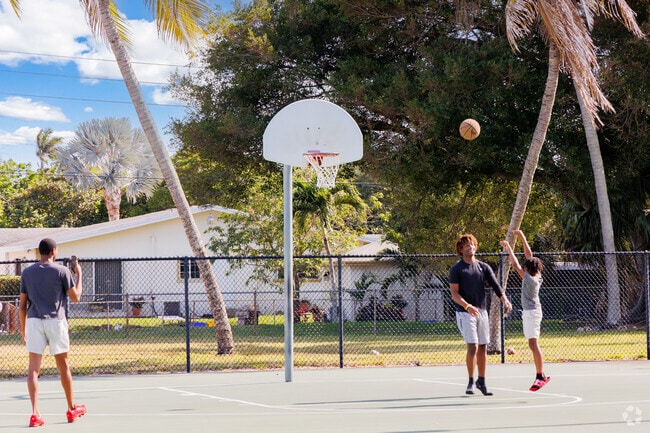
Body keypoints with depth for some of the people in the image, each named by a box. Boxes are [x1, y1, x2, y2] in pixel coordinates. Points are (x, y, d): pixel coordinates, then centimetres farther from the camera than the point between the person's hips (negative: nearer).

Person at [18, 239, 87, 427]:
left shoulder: (26, 273, 6)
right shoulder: (62, 271, -3)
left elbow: (22, 305, 7)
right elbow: (76, 297, 3)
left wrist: (23, 329, 16)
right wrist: (79, 274, 15)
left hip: (33, 321, 2)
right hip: (55, 320, -2)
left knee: (34, 368, -1)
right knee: (63, 366, 11)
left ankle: (35, 413, -11)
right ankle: (72, 409, 24)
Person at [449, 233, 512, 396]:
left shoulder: (484, 267, 8)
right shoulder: (456, 269, -2)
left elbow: (495, 285, -2)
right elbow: (454, 293, -8)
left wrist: (504, 299, -21)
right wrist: (467, 306, -25)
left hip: (482, 312, 4)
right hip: (465, 313, -4)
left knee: (483, 348, 7)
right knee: (473, 347, -13)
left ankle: (481, 381, 19)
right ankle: (471, 382, -2)